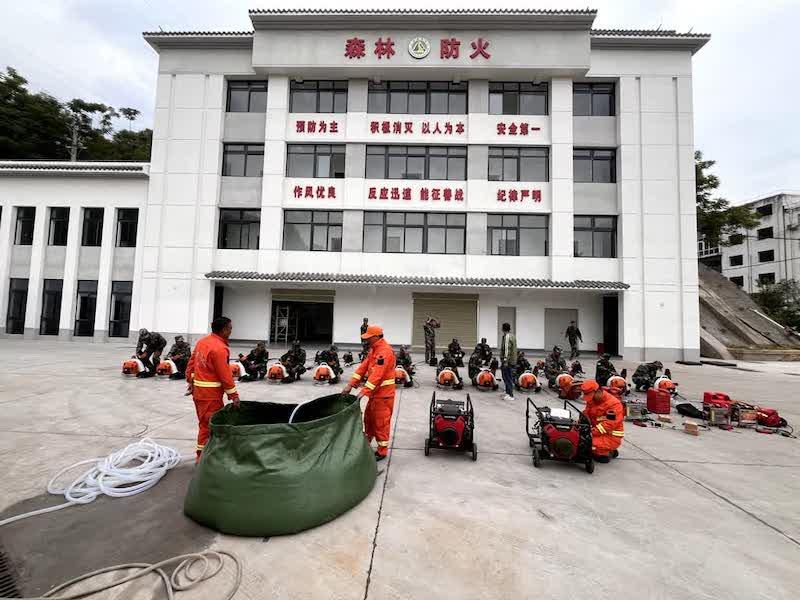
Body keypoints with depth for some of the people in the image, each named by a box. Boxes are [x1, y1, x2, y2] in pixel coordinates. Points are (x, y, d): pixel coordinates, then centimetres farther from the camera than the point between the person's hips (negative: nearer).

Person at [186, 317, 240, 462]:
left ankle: (203, 453, 30)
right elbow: (225, 374, -20)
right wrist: (234, 395, -14)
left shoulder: (202, 341, 7)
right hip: (210, 392, -9)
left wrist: (191, 381, 22)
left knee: (205, 422, 18)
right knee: (210, 424, 2)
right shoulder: (220, 348, -21)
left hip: (198, 388, 9)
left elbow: (192, 362, 13)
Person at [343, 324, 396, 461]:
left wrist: (364, 391, -32)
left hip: (383, 393, -9)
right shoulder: (373, 348, 8)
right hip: (375, 391, 9)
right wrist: (350, 384, -2)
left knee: (381, 421, 2)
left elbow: (377, 374, -30)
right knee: (369, 418, 20)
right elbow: (364, 366, 5)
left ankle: (382, 451, 16)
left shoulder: (385, 351, -23)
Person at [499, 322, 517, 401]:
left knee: (507, 377, -5)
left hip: (508, 361, -10)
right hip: (513, 361, 10)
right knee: (509, 377, 17)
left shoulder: (507, 336, -16)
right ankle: (508, 392, 25)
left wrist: (505, 360, -23)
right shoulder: (513, 336, 15)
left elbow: (507, 349, -22)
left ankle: (510, 395, -3)